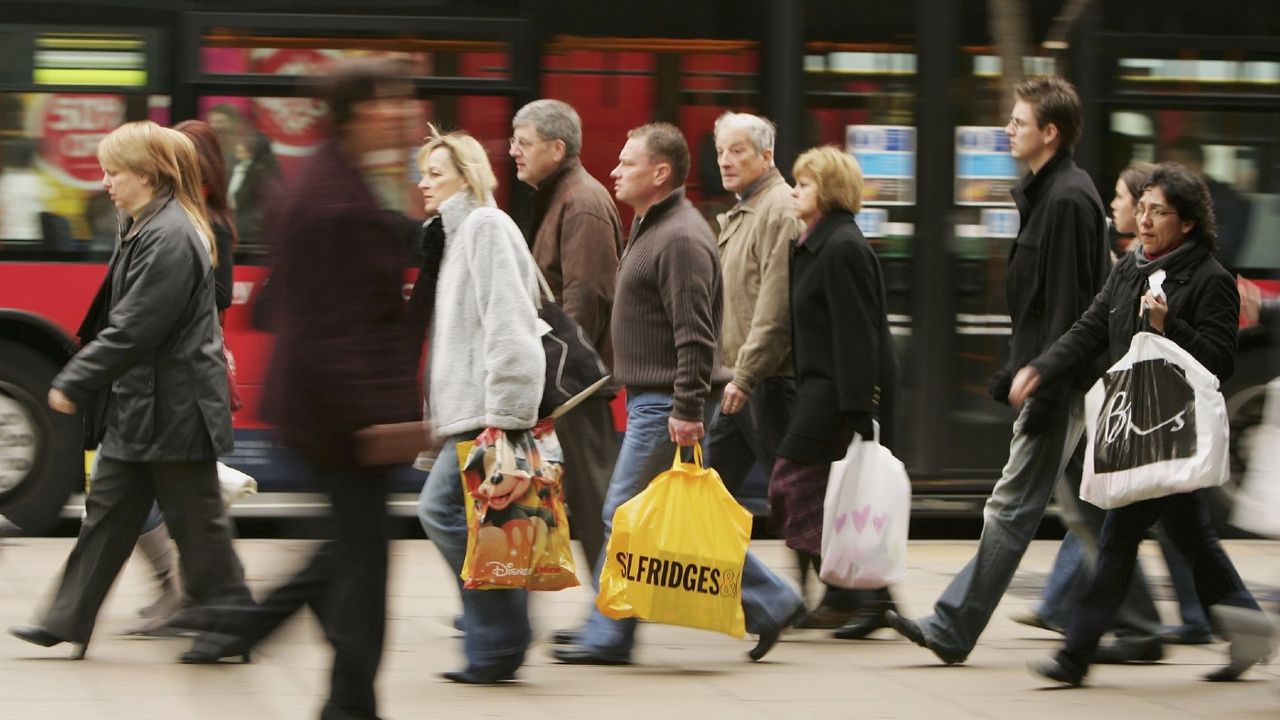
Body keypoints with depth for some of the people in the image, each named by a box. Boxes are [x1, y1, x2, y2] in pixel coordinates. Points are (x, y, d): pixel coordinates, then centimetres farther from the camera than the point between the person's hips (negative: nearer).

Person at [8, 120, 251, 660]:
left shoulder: (170, 237, -20)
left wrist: (73, 383, -17)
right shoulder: (143, 228, 12)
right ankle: (68, 622, 15)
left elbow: (135, 329, -23)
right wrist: (81, 381, 14)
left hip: (173, 411, -10)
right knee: (108, 511, 11)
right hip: (139, 405, 10)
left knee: (195, 521, -1)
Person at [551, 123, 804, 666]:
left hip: (667, 406, -11)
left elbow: (696, 335, -23)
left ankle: (608, 637, 1)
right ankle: (769, 602, 15)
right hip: (651, 397, 11)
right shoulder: (651, 227, 16)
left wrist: (687, 411, -26)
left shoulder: (681, 238, -17)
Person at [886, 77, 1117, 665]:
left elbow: (1066, 304, -20)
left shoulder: (1067, 201, -16)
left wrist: (1044, 391, -21)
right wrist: (1015, 370, 22)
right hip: (1060, 378, 11)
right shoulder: (1048, 193, 16)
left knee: (1012, 505, -6)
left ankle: (953, 630, -4)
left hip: (1062, 379, -11)